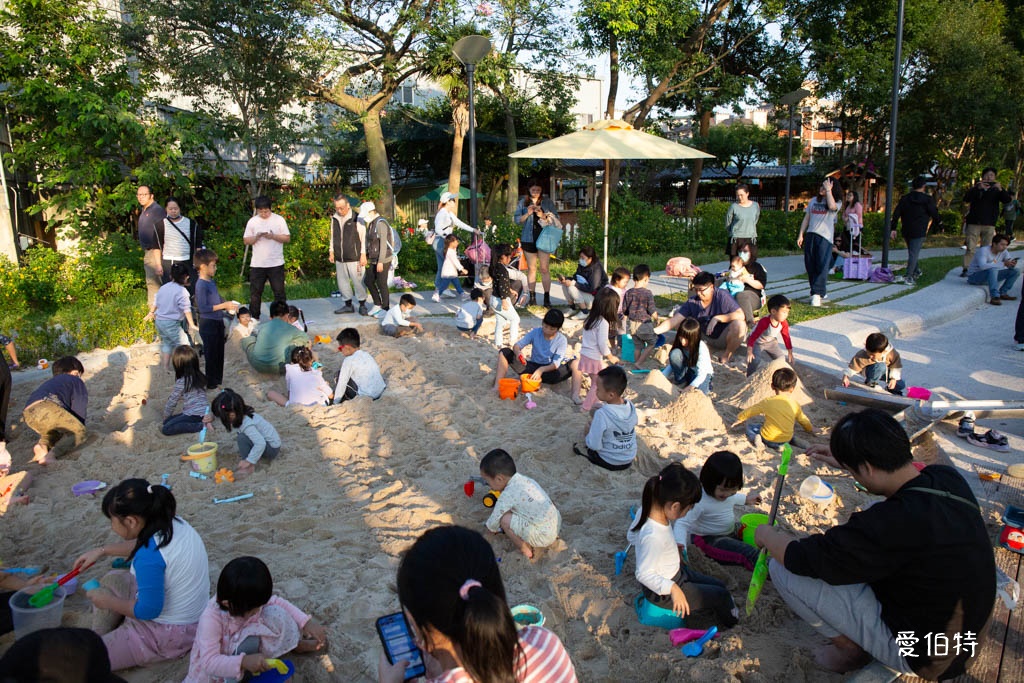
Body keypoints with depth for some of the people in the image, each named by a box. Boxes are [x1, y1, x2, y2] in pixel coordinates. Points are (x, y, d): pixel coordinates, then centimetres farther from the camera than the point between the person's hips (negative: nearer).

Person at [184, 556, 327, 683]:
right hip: (216, 666, -6)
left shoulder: (251, 599, -21)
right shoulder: (211, 619, -37)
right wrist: (244, 661, -55)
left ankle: (297, 645, 8)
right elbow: (209, 662, -40)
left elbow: (278, 603, -6)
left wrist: (306, 621, -18)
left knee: (276, 613, -18)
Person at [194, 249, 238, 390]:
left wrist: (229, 305, 5)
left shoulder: (211, 282, 9)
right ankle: (210, 383, 14)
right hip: (208, 324, -9)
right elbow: (203, 308, -24)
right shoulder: (201, 285, -19)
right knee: (210, 354, 2)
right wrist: (223, 306, -23)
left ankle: (218, 380, 31)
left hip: (218, 322, 9)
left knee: (219, 353, 18)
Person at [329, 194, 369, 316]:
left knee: (358, 282, 0)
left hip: (354, 258, -6)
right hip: (339, 258, 6)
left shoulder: (356, 218, -10)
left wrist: (363, 254, -11)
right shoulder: (334, 218, 7)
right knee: (342, 282, 11)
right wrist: (331, 251, 15)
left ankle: (362, 305, 15)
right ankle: (348, 305, 24)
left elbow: (363, 237, -9)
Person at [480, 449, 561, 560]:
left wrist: (491, 528, 18)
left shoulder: (507, 495, -17)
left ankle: (526, 550, 5)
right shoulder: (524, 479, 4)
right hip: (557, 523, 9)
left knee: (505, 519, -10)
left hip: (543, 536, -9)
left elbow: (492, 525, -3)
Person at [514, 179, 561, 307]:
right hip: (528, 239, 1)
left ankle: (547, 297, -1)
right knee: (531, 268, 7)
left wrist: (543, 216, -15)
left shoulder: (547, 202, 5)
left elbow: (556, 218, 2)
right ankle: (532, 297, 13)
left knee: (545, 268, -4)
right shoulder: (522, 203, 7)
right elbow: (516, 220, 3)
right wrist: (528, 214, -13)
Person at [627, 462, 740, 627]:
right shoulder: (654, 536, -39)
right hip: (662, 592, -9)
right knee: (721, 596, 4)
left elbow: (631, 536, 6)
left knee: (719, 586, 16)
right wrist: (672, 589, -33)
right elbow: (644, 574, -33)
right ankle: (731, 625, 32)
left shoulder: (646, 510, -12)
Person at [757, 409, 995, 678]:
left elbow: (799, 558, -24)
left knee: (782, 568, -14)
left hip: (915, 653, -8)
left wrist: (766, 534, -4)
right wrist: (845, 459, 23)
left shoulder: (890, 525, -36)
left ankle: (852, 649, 9)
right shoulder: (949, 478, -12)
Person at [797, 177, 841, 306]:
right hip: (810, 235, 5)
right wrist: (801, 235, 11)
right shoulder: (813, 201, 15)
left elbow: (832, 206, -25)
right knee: (810, 265, 6)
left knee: (822, 265, -12)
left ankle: (817, 293, -13)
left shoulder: (836, 203, 1)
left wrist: (828, 190, -15)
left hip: (825, 237, -5)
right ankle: (821, 291, 19)